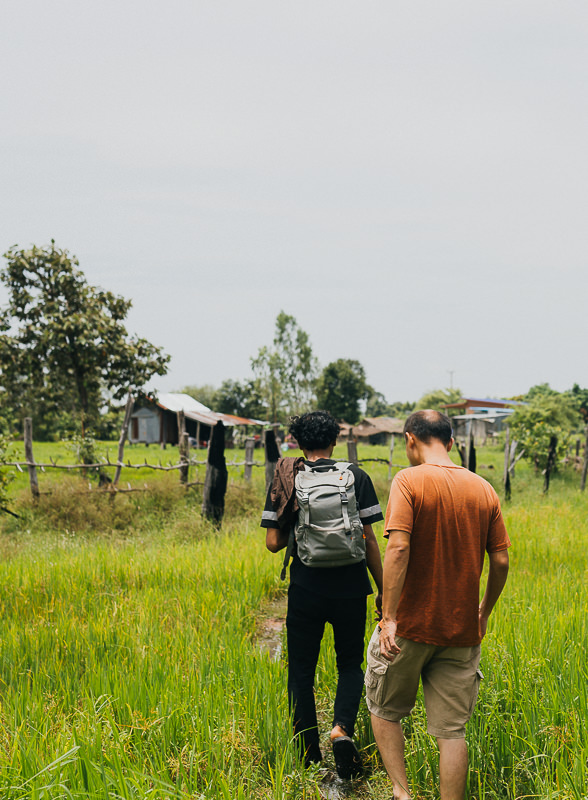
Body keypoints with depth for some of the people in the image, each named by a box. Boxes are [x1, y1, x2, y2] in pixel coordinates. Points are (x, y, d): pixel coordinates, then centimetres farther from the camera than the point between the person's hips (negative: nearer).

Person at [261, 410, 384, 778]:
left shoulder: (286, 479, -1)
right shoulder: (356, 476, -1)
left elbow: (274, 543, -3)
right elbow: (370, 540, -3)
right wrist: (382, 590, 6)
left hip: (306, 590, 0)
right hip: (350, 589, 0)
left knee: (301, 670, 13)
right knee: (350, 664, 16)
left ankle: (309, 759, 12)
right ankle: (342, 727, -11)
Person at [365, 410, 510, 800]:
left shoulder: (409, 481, -10)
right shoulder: (484, 489, 3)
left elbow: (398, 549, -22)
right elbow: (501, 561, 4)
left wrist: (389, 618, -22)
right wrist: (484, 611, 19)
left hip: (412, 624, -3)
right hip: (462, 630, 3)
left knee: (384, 709, 17)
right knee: (452, 730, 8)